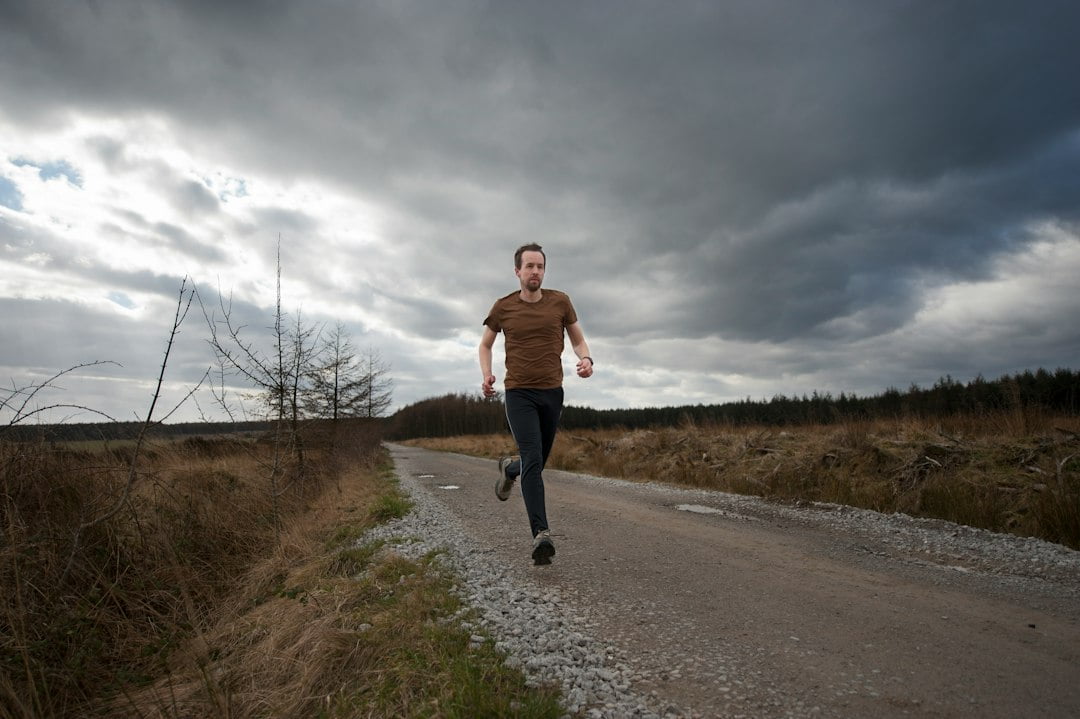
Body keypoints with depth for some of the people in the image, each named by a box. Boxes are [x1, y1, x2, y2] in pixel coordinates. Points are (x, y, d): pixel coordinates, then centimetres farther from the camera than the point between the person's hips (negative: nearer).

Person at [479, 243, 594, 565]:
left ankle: (509, 469, 49)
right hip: (519, 394, -2)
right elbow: (485, 344, 13)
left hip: (552, 393, 3)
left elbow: (578, 339, 11)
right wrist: (486, 374, -6)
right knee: (533, 460, -18)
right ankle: (541, 534, -18)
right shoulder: (503, 307, 0)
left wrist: (586, 360, -12)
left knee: (537, 462, 15)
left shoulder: (560, 301, 2)